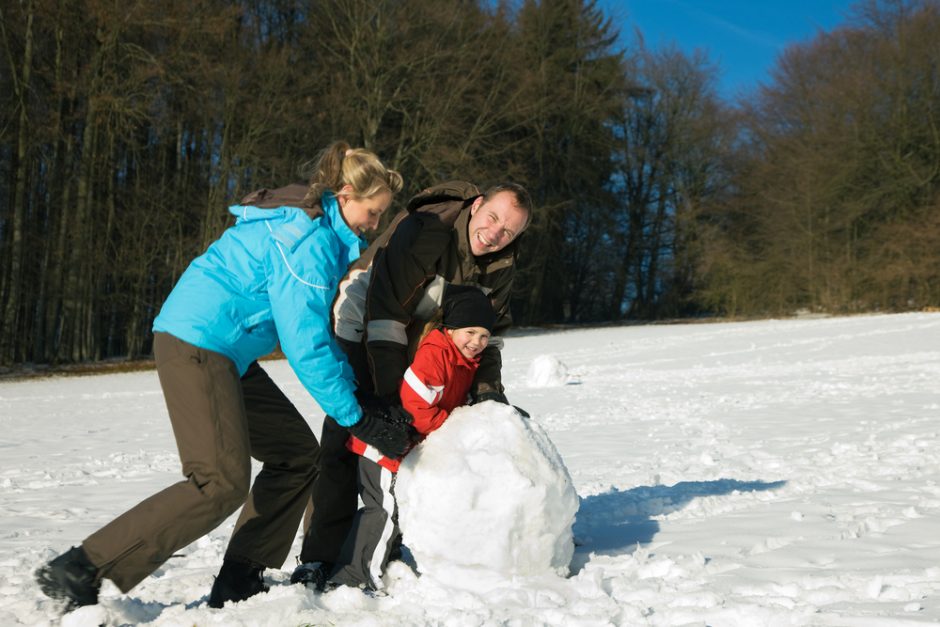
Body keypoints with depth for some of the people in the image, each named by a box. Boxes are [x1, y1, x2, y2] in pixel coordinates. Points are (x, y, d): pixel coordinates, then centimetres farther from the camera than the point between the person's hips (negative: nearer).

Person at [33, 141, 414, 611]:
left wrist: (360, 393, 12)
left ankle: (238, 584, 11)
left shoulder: (311, 226, 15)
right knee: (222, 482, -15)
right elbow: (305, 346, -20)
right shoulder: (306, 240, -17)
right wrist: (358, 419, -13)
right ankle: (77, 572, -12)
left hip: (225, 355, 11)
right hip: (197, 344, -11)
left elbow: (315, 327, 19)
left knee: (297, 453, 9)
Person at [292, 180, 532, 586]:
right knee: (346, 434, -15)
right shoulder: (425, 230, -33)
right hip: (362, 324, -7)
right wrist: (392, 393, -34)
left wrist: (488, 388, -15)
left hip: (419, 337, 7)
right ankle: (320, 557, -12)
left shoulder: (500, 265, -10)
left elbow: (488, 330, 0)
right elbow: (385, 314, -34)